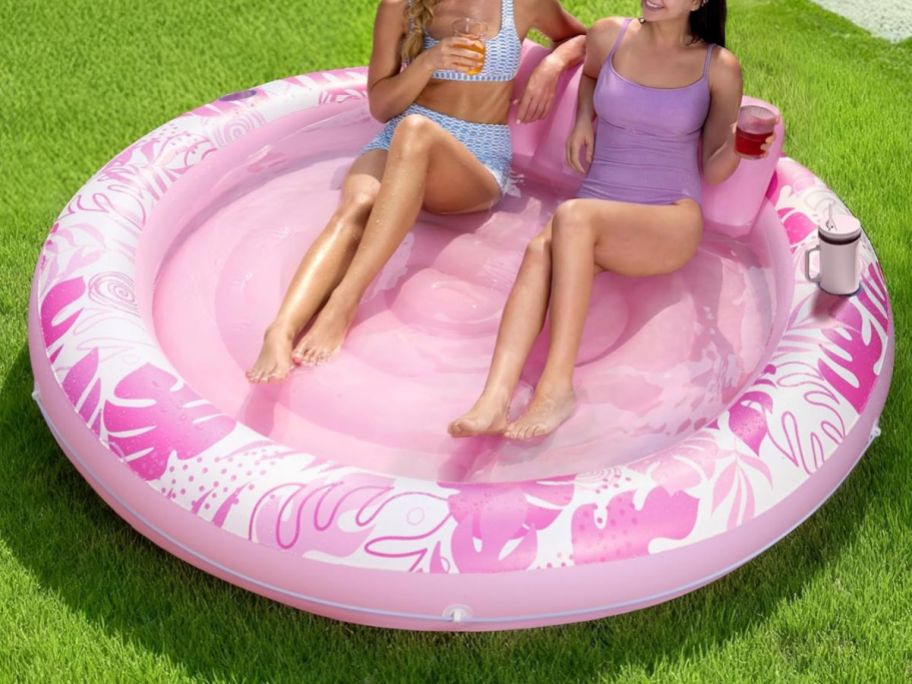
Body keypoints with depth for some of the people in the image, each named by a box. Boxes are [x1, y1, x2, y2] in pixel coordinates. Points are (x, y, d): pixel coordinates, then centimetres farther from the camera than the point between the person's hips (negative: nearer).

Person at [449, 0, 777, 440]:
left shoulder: (719, 68, 2)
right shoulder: (610, 36, 8)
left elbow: (712, 171, 7)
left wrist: (737, 144, -15)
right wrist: (584, 116, 13)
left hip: (673, 224, -3)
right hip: (597, 215, 3)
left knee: (573, 217, -36)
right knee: (541, 250, -34)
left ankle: (557, 388, -43)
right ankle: (494, 400, -52)